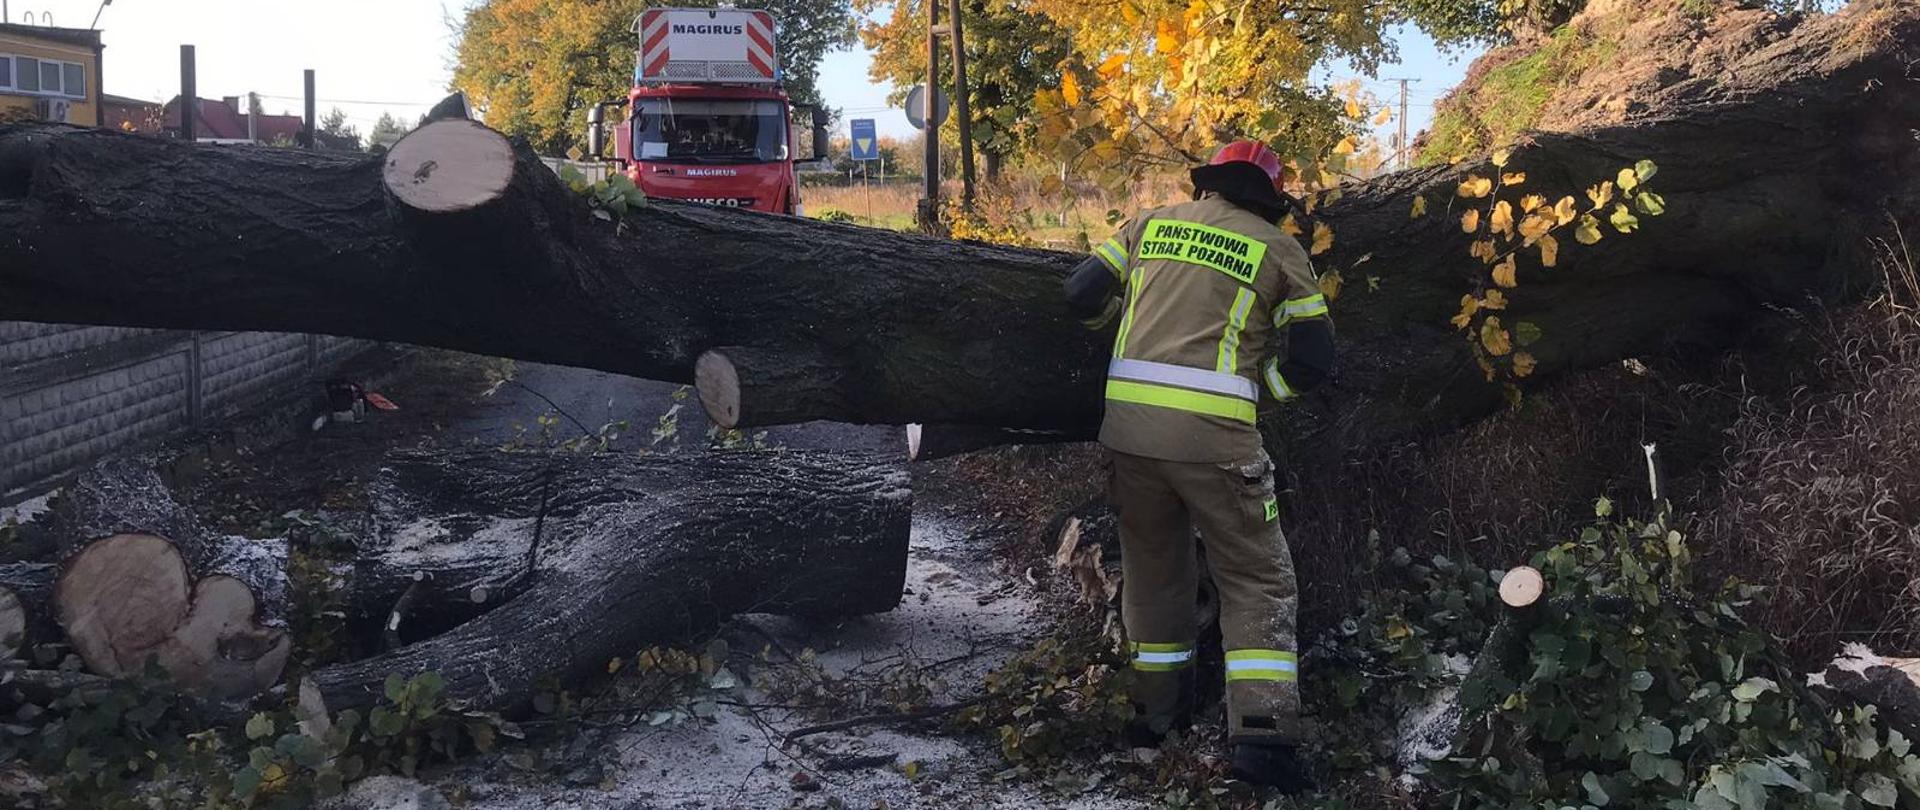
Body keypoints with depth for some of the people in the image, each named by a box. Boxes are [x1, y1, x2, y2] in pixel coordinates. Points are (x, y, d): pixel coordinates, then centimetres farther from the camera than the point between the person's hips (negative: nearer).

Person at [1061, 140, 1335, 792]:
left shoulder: (1153, 223, 13)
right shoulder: (1279, 250, 7)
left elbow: (1083, 295, 11)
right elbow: (1313, 360, 4)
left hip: (1129, 427, 3)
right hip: (1215, 438, -3)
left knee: (1152, 567, 21)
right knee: (1258, 582, 9)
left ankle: (1159, 709, 32)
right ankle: (1262, 734, -1)